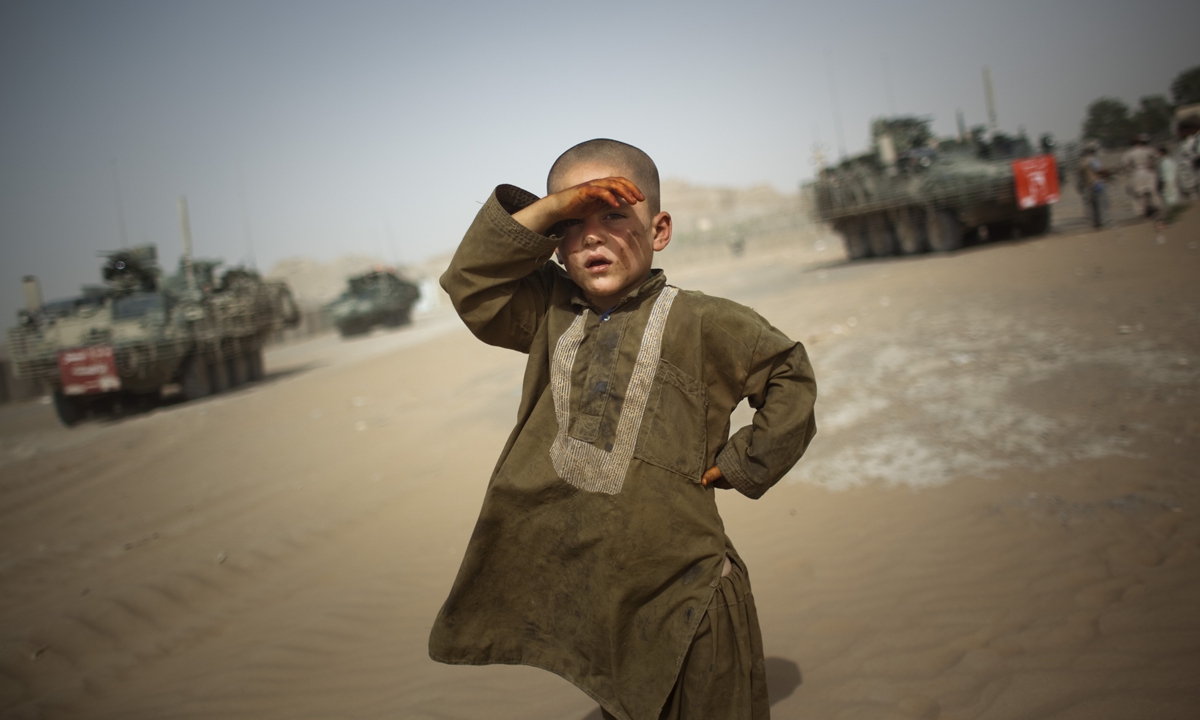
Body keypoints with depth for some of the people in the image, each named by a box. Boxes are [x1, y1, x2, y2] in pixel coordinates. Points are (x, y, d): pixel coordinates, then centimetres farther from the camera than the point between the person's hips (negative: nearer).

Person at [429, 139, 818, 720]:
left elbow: (790, 378, 4)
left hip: (671, 585, -3)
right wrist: (549, 209, -10)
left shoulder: (698, 322, -3)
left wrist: (737, 464, 0)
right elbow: (470, 283, -3)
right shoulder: (549, 312, 9)